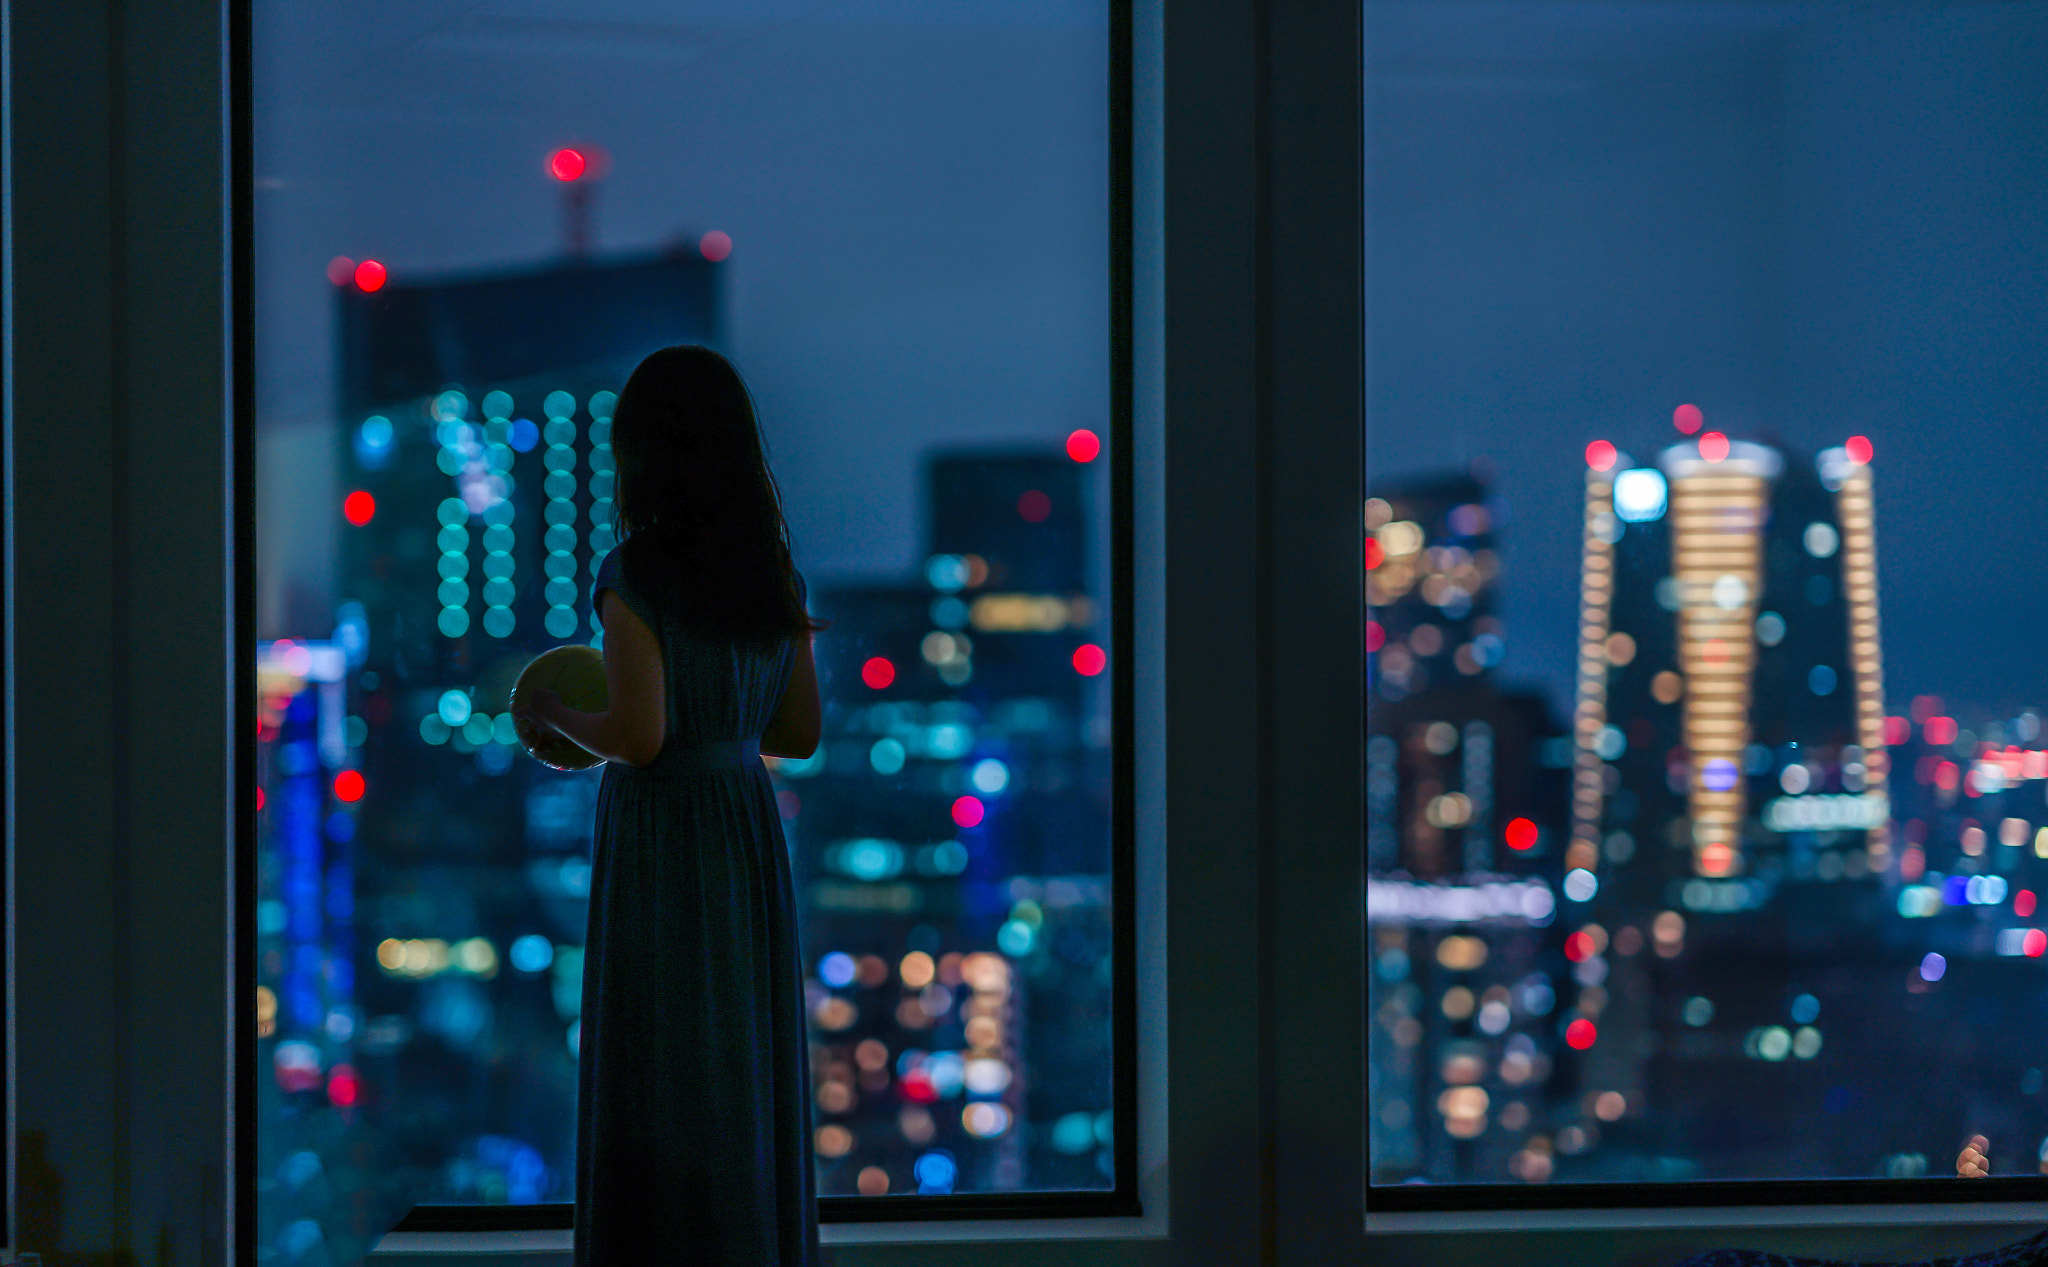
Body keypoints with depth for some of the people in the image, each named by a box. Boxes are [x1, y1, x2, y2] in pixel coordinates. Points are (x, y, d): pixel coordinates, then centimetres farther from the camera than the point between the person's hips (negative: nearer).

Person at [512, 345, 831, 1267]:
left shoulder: (635, 576, -13)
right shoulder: (777, 577, 7)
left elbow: (637, 737, -19)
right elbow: (799, 733, 10)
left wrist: (556, 717, 0)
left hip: (659, 849, -6)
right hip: (752, 839, 6)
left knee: (659, 1098, -1)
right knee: (750, 1092, 12)